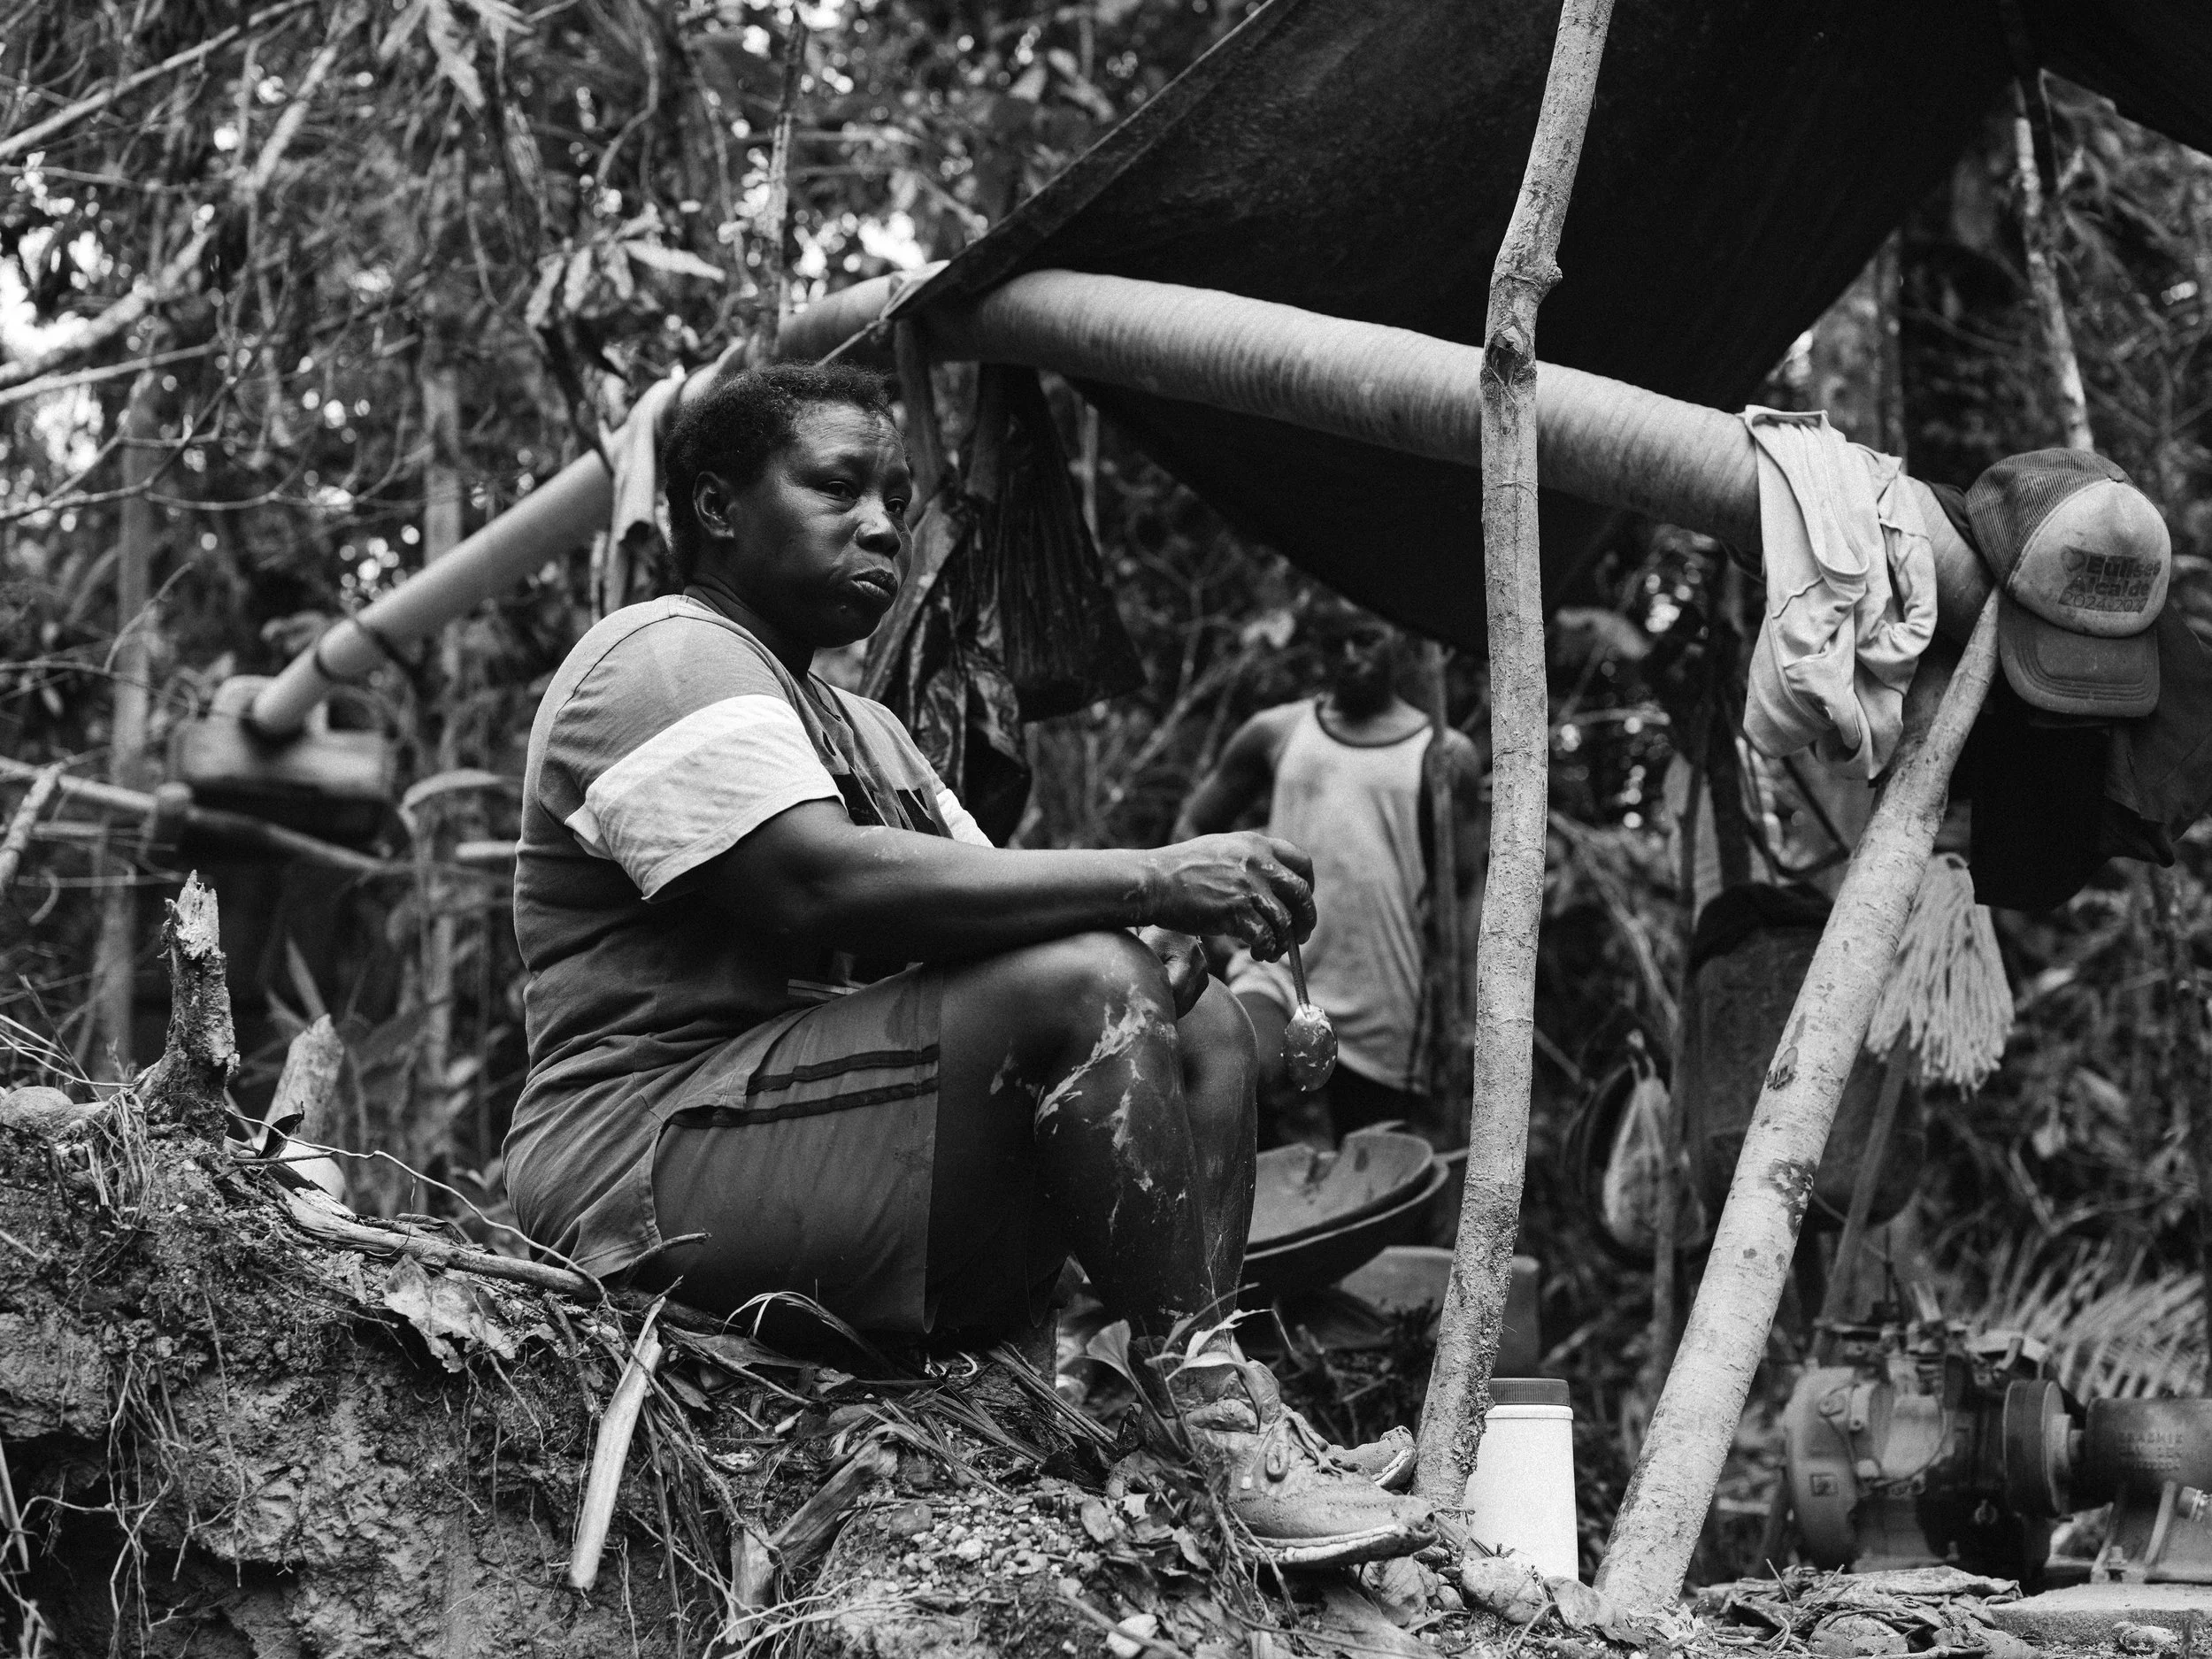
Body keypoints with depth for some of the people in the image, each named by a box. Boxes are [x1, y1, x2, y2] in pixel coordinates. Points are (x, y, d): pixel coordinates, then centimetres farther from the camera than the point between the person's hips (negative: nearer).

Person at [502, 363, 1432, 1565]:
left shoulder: (858, 728, 26)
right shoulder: (666, 661, -7)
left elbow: (969, 906, 15)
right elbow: (823, 884, -24)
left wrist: (1164, 932, -9)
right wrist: (1149, 882, -24)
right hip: (653, 1157, -10)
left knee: (1197, 1025, 7)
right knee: (1078, 987, -25)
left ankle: (1205, 1400, -10)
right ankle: (1211, 1415, -23)